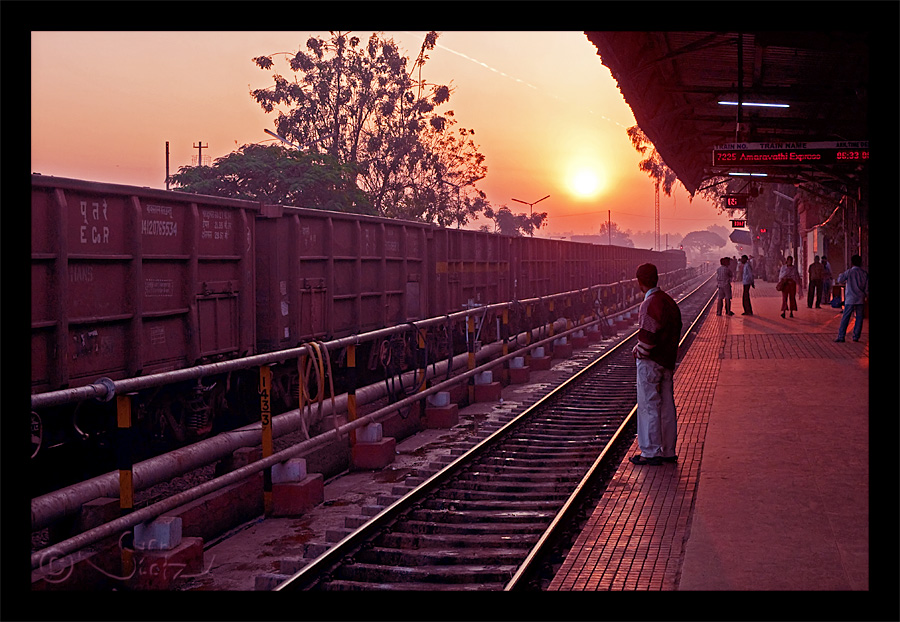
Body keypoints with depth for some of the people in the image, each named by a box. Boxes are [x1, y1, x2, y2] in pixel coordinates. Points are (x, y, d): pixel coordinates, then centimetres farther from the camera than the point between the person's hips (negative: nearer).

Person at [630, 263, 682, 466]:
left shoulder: (650, 304, -19)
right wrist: (669, 354, 15)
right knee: (666, 406, 12)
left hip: (650, 362, -9)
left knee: (649, 407, -1)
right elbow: (676, 330, 13)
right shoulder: (669, 301, 9)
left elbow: (648, 336, -22)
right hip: (667, 361, 9)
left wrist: (639, 354, -7)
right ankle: (668, 451, 19)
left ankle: (651, 452, 4)